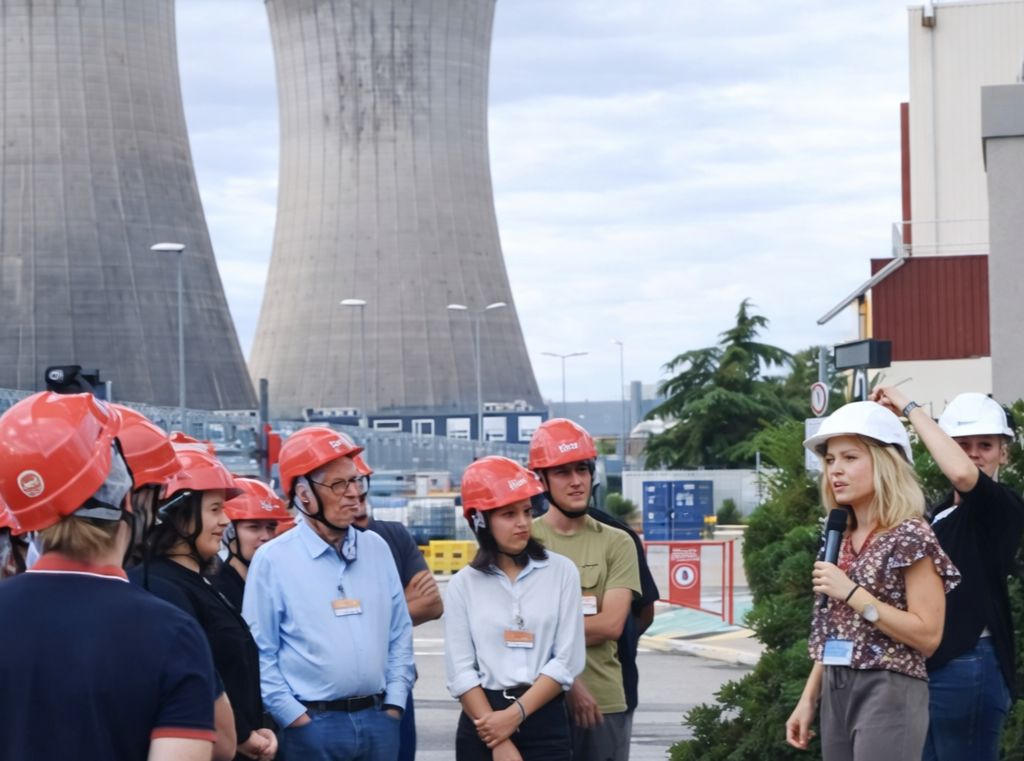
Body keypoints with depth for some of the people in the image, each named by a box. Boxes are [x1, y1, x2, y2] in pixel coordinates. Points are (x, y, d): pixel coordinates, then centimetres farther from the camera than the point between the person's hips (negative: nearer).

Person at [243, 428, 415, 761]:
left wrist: (394, 702, 5)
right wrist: (296, 718, -10)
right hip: (313, 724, -4)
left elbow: (399, 634, 14)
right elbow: (260, 654, -5)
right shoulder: (273, 559, -4)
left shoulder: (377, 549, 10)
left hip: (378, 719, 4)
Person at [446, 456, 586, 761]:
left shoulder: (561, 571, 3)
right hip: (482, 725, 1)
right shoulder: (464, 584, 4)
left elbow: (568, 660, -3)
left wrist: (516, 714, -12)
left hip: (546, 723, -1)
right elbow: (460, 671, -2)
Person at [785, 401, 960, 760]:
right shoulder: (842, 537, 12)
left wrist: (853, 594, -18)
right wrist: (808, 700, 14)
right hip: (836, 693, 7)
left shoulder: (910, 536, -10)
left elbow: (928, 635, -16)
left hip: (888, 693, -7)